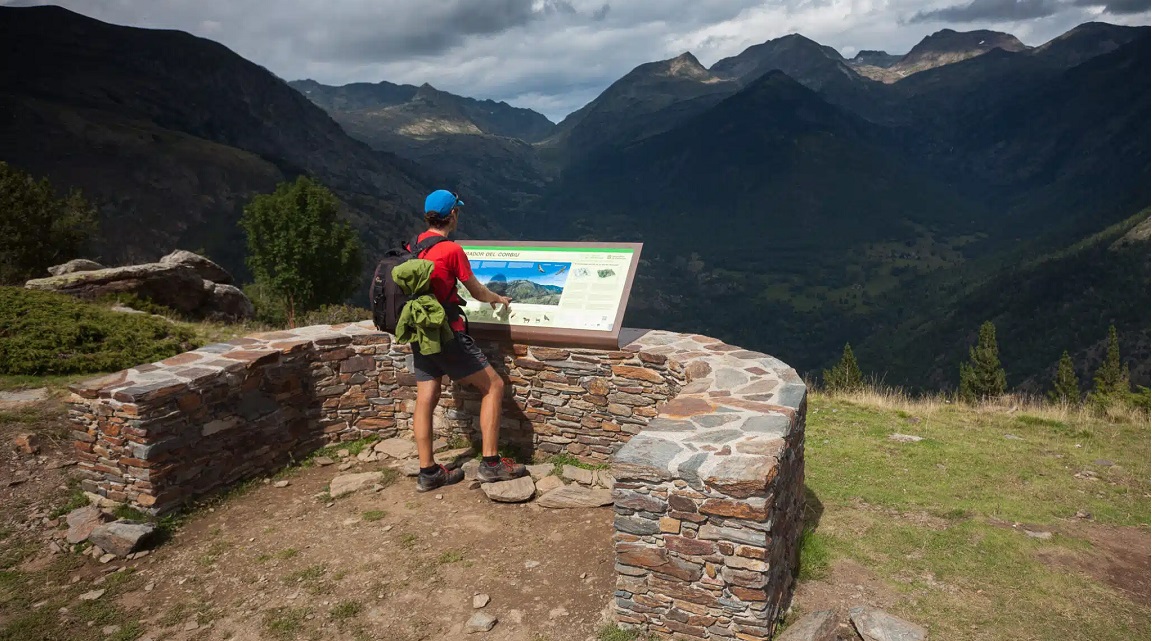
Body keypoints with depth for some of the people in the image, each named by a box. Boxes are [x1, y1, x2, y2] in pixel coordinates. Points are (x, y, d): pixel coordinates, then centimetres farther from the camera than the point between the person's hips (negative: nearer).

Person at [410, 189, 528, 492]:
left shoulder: (413, 246, 8)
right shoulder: (452, 250, -13)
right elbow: (477, 291, -3)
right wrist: (499, 298, 20)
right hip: (446, 333, -8)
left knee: (426, 399, 9)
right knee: (493, 386, 2)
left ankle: (428, 472, 14)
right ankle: (490, 463, 2)